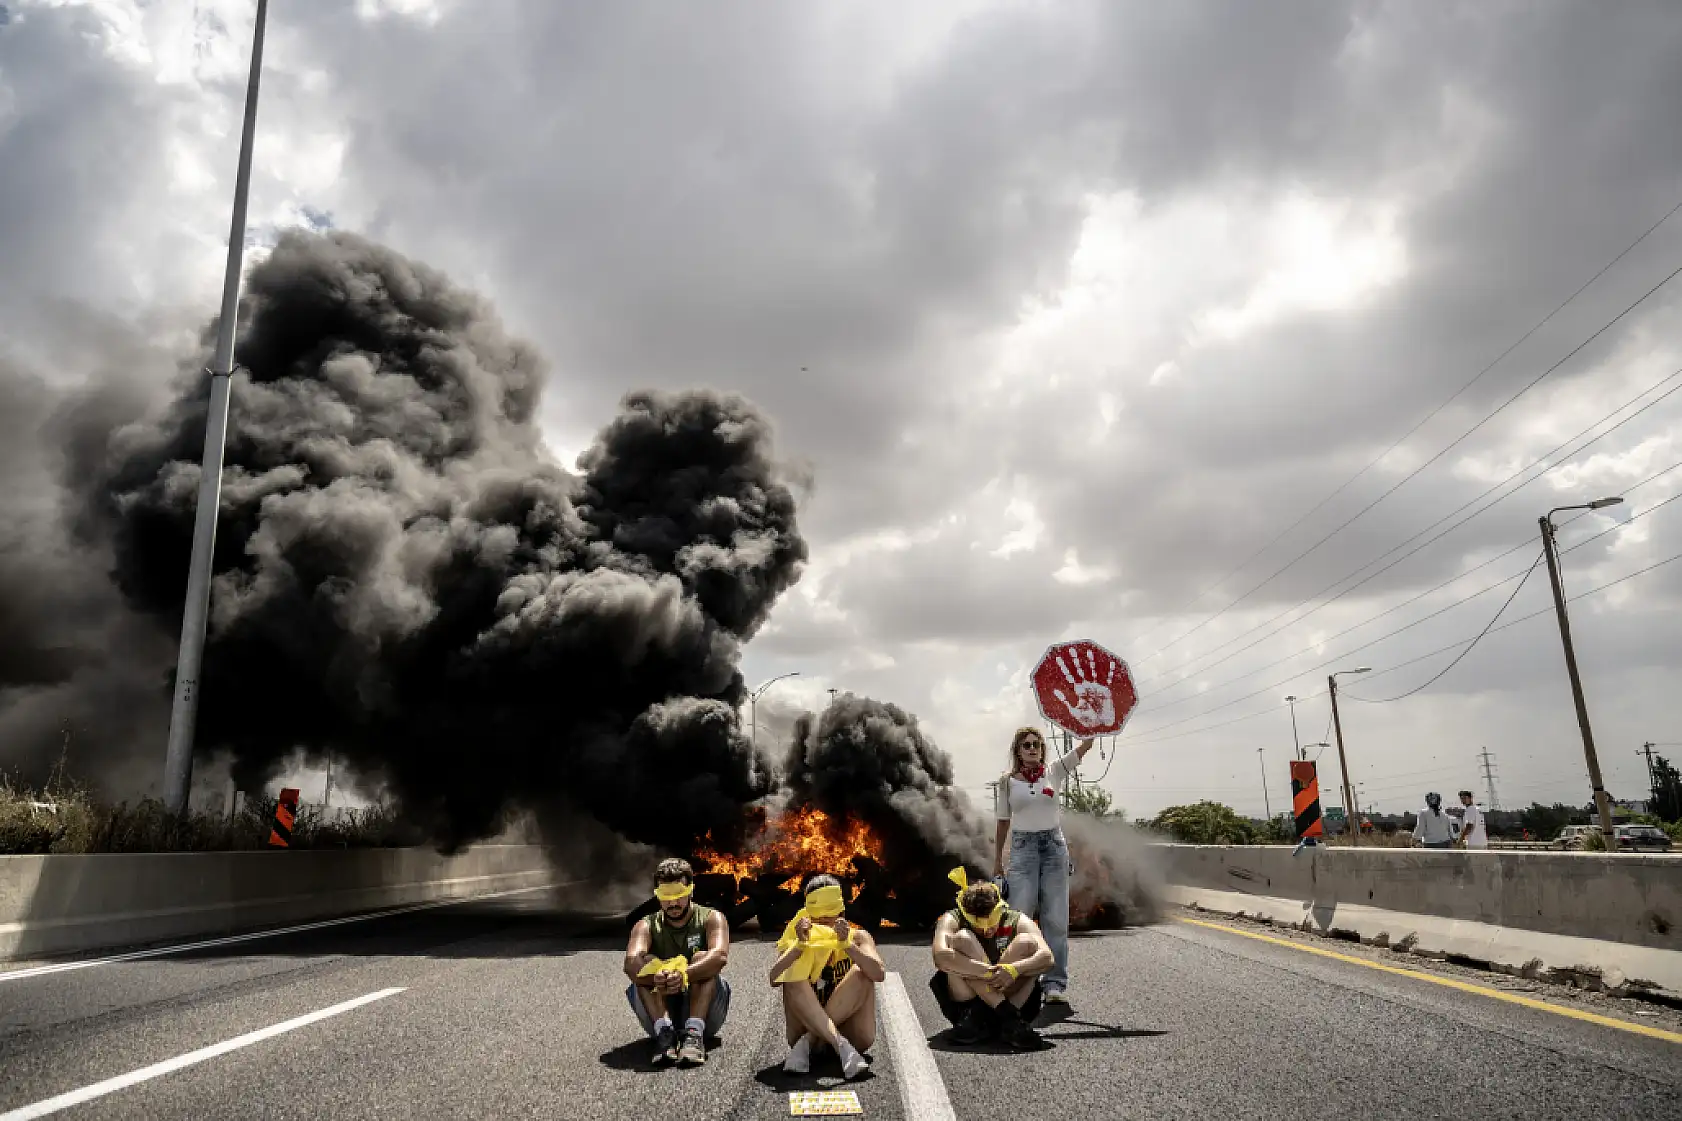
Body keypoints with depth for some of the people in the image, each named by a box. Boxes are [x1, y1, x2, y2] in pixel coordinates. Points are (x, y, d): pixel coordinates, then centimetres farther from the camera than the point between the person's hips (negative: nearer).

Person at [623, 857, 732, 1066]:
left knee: (702, 957, -24)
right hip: (661, 1011, 1)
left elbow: (720, 956, -25)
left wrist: (684, 975, -42)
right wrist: (657, 978, -43)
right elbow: (630, 963, -21)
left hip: (703, 1011, -1)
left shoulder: (710, 918, -2)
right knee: (648, 962, -20)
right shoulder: (647, 926, 2)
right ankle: (664, 1032, -35)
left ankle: (695, 1033, -38)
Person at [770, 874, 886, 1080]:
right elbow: (774, 978, -15)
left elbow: (879, 974, -18)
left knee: (862, 973, -22)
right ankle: (842, 1047, -36)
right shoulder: (796, 939, 3)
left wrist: (846, 944, -29)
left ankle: (807, 1043, -24)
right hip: (806, 1026, 0)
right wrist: (800, 945, -26)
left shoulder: (857, 937, 2)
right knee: (793, 977, -23)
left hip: (847, 1031, 0)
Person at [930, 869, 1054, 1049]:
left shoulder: (1016, 921, -3)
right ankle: (1007, 1015, -33)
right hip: (965, 999, -1)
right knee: (960, 940, -24)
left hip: (1010, 997, 1)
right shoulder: (952, 920, -7)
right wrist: (985, 971, -38)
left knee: (1027, 942, -19)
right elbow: (940, 956, -30)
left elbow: (1047, 958, -19)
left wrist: (1014, 969, -38)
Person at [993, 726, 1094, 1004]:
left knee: (1055, 918, 3)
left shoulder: (1055, 772, 4)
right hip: (1022, 848, -1)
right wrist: (997, 860, 11)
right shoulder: (1008, 782, 4)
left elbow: (1085, 744, -5)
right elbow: (1003, 822, 9)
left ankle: (1056, 982, 10)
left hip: (1054, 846, 1)